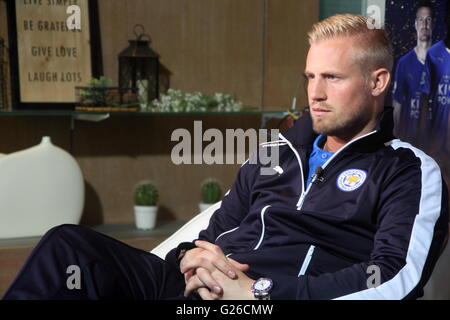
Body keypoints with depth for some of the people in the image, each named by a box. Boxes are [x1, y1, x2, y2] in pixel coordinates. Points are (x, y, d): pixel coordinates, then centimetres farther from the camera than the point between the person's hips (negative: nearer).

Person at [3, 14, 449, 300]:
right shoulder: (277, 150, 22)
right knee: (70, 246, -22)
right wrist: (195, 258, -3)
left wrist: (260, 290, -17)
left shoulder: (410, 173, 5)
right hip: (200, 288, 6)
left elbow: (396, 276, -11)